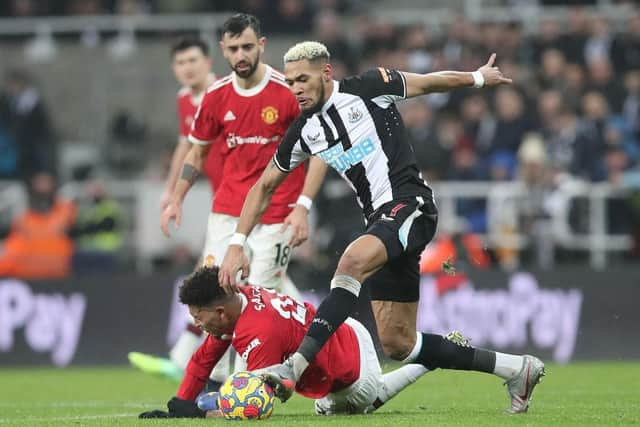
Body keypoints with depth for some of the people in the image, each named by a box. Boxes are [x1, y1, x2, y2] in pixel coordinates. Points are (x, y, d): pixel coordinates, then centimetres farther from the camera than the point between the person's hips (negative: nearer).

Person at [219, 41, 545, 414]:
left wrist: (479, 78, 25)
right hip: (380, 222, 7)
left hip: (410, 205, -7)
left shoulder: (367, 89, -5)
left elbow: (432, 82, 11)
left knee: (352, 261, -35)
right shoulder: (304, 132, 10)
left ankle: (294, 369, -43)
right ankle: (514, 369, 15)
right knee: (397, 344, 3)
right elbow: (264, 187, 19)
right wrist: (237, 245, 9)